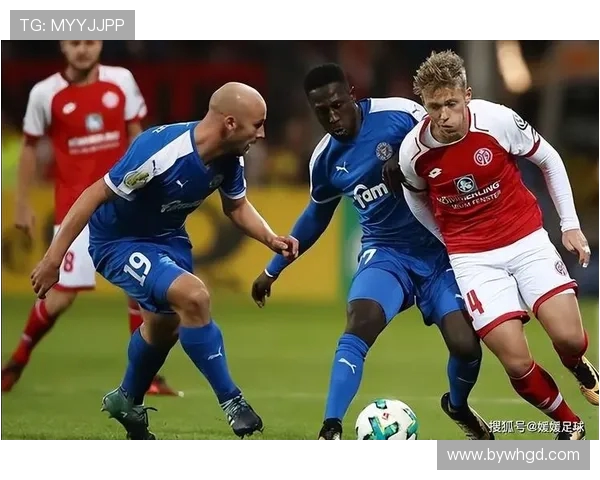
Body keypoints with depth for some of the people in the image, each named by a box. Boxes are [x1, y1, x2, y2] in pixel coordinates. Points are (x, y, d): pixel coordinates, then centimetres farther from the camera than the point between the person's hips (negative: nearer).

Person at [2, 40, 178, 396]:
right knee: (62, 294, -7)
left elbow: (136, 137, 8)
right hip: (75, 209, -3)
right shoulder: (45, 93, -6)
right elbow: (29, 147, 5)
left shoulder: (122, 81, -1)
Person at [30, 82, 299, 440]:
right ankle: (231, 401, -14)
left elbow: (237, 206, 6)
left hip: (166, 237, 9)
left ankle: (127, 402, 54)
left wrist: (271, 239, -12)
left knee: (166, 324, 26)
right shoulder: (161, 152, -37)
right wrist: (53, 258, -27)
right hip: (119, 242, -9)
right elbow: (96, 195, -29)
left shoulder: (230, 158, -14)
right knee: (194, 297, -28)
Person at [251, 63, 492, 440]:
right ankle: (331, 432, -31)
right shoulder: (325, 160, 1)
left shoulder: (401, 115, -15)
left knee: (466, 344, -12)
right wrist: (274, 269, 27)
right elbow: (316, 216, 20)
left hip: (438, 249, -2)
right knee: (359, 325, -26)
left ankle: (458, 406, 24)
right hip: (386, 253, 2)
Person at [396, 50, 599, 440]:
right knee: (517, 364, -13)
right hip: (473, 258, 0)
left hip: (526, 239, 0)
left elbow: (549, 160, 2)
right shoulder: (413, 151, -12)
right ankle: (569, 424, 15)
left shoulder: (499, 121, -16)